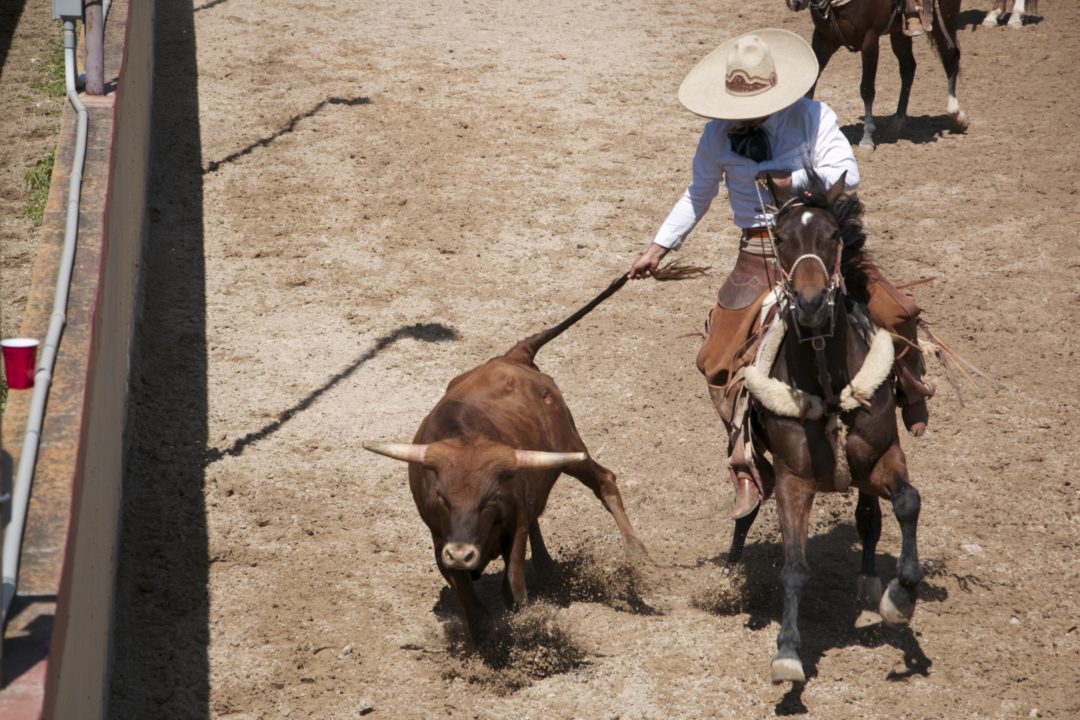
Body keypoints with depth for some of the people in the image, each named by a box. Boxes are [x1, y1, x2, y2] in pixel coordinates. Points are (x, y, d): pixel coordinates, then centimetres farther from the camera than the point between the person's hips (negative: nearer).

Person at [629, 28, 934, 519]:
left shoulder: (811, 116, -7)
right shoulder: (718, 134, 0)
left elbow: (846, 175, -13)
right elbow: (698, 196, 14)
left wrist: (790, 180, -24)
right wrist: (657, 249, 12)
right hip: (758, 254, 2)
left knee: (892, 314, -15)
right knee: (720, 360, -5)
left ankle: (911, 395, 18)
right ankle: (747, 469, 11)